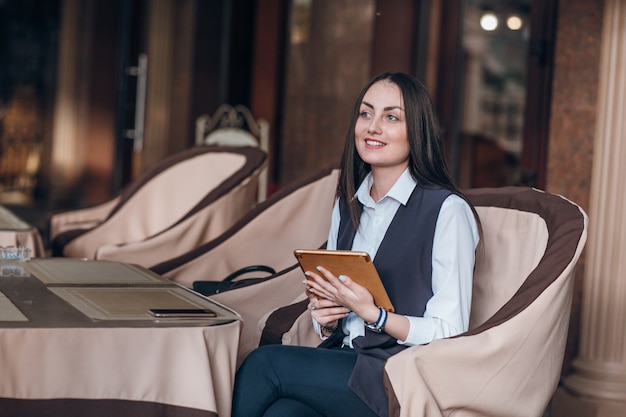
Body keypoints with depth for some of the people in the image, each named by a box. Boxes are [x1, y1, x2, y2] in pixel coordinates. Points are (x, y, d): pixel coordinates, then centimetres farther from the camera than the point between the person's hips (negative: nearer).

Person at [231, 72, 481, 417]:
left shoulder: (447, 211, -7)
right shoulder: (347, 206, 14)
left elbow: (450, 333, -9)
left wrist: (371, 313, -20)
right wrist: (325, 319, -1)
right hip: (345, 361, 5)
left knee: (263, 363, -22)